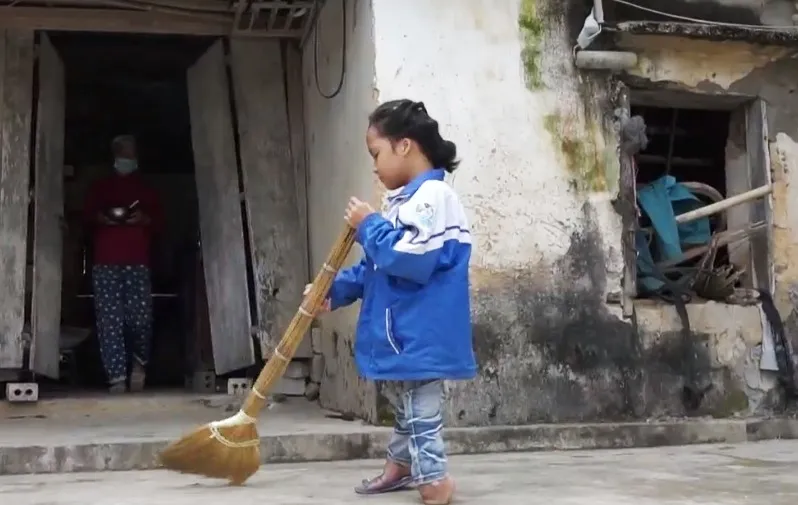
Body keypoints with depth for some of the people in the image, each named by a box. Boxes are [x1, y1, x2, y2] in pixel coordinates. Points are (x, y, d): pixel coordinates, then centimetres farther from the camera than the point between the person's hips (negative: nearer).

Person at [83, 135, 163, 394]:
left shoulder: (146, 190, 20)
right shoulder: (99, 187, 19)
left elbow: (158, 221, 14)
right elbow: (87, 216, 14)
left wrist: (144, 219, -8)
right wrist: (100, 218, -8)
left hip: (138, 261, 0)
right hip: (105, 261, 0)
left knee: (141, 318, -11)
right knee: (109, 320, -8)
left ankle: (139, 361, 17)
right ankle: (117, 378, -8)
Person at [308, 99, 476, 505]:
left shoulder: (434, 196, -17)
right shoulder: (405, 201, 14)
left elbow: (410, 260, -29)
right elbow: (377, 266, 22)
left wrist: (369, 226, -16)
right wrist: (335, 291, 22)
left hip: (420, 341, -11)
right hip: (401, 338, 11)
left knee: (421, 417, -5)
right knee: (406, 410, 26)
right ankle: (399, 469, 44)